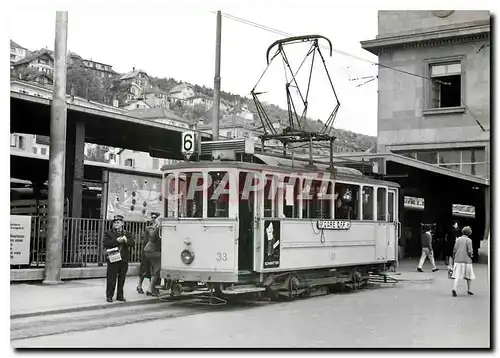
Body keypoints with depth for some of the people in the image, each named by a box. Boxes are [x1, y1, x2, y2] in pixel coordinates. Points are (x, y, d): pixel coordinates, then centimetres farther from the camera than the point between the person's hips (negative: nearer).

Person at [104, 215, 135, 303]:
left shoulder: (126, 234, 16)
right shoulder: (108, 233, 7)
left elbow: (132, 243, 4)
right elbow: (105, 243, -10)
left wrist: (126, 240, -16)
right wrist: (117, 240, -16)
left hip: (124, 260, 3)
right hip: (112, 259, -3)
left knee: (122, 279, 6)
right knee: (111, 279, -2)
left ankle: (120, 295, 16)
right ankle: (109, 296, 7)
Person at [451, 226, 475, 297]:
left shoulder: (458, 239, 4)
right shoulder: (469, 240, -6)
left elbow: (454, 250, 4)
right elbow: (470, 251, -12)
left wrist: (454, 259, 13)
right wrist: (471, 255, 10)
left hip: (458, 260, 2)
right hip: (467, 260, -2)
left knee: (457, 276, -3)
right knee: (468, 276, 14)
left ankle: (454, 289, -21)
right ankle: (469, 290, 23)